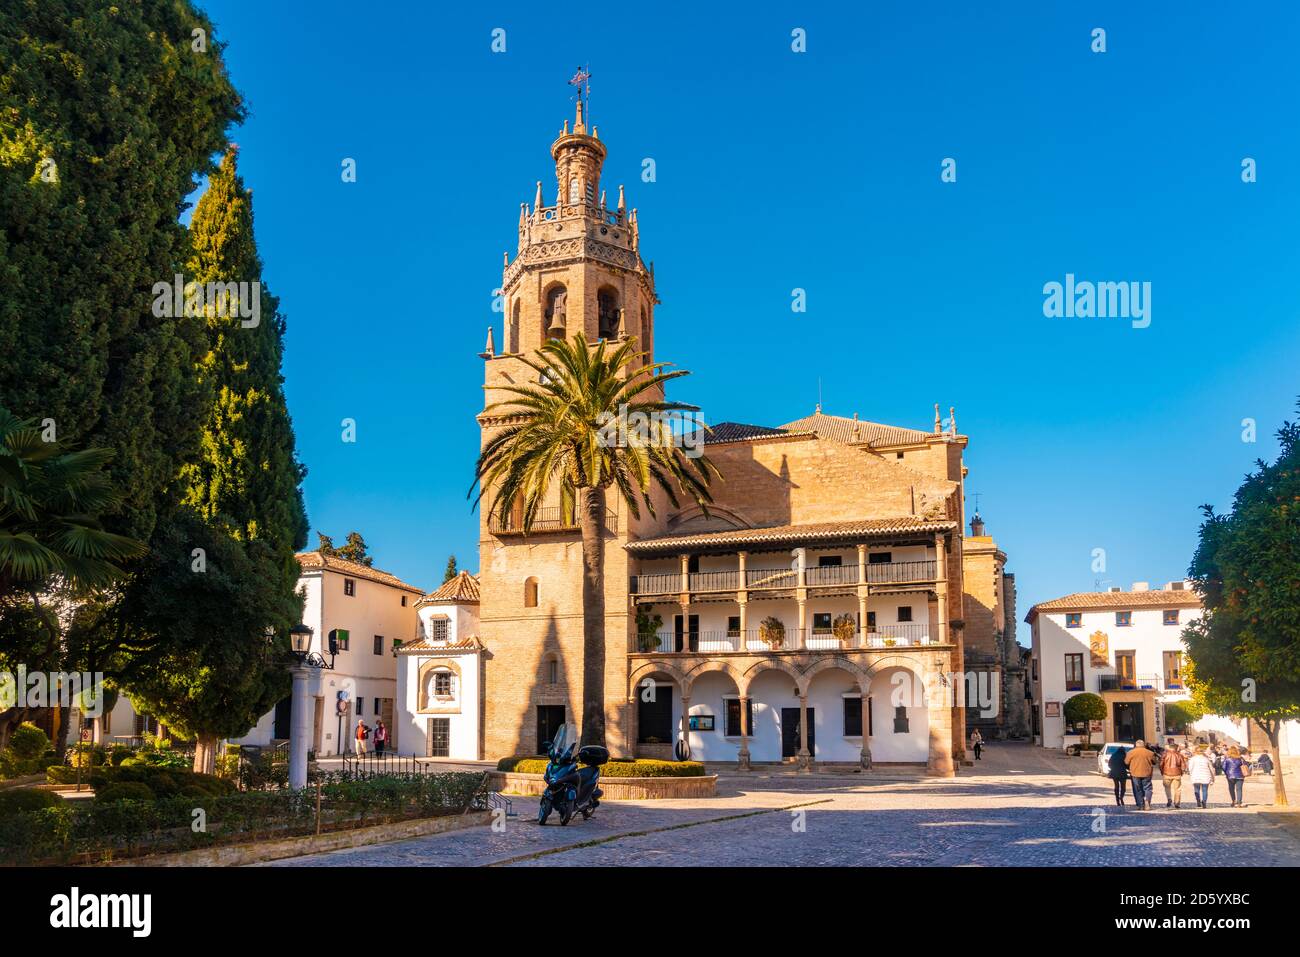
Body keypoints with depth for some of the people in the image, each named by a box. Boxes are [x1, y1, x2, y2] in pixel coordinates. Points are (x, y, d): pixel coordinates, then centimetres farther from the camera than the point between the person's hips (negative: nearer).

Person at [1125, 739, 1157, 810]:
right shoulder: (1149, 753, -1)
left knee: (1138, 790, 7)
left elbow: (1126, 762, 1)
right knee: (1147, 788, 9)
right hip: (1146, 773, 0)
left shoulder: (1131, 753, -4)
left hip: (1135, 773, 0)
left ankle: (1141, 806, 5)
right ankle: (1147, 800, -15)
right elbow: (1154, 762, 10)